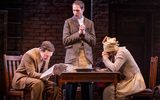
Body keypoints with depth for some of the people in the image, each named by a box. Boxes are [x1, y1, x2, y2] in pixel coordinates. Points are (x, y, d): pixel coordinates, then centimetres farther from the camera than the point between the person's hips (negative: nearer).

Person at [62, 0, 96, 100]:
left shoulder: (90, 23, 12)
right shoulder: (68, 22, 5)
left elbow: (93, 42, 7)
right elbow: (65, 40, -4)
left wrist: (84, 34, -7)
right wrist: (78, 33, -10)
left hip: (86, 58, 2)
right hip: (73, 58, -2)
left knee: (86, 86, 1)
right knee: (71, 87, -3)